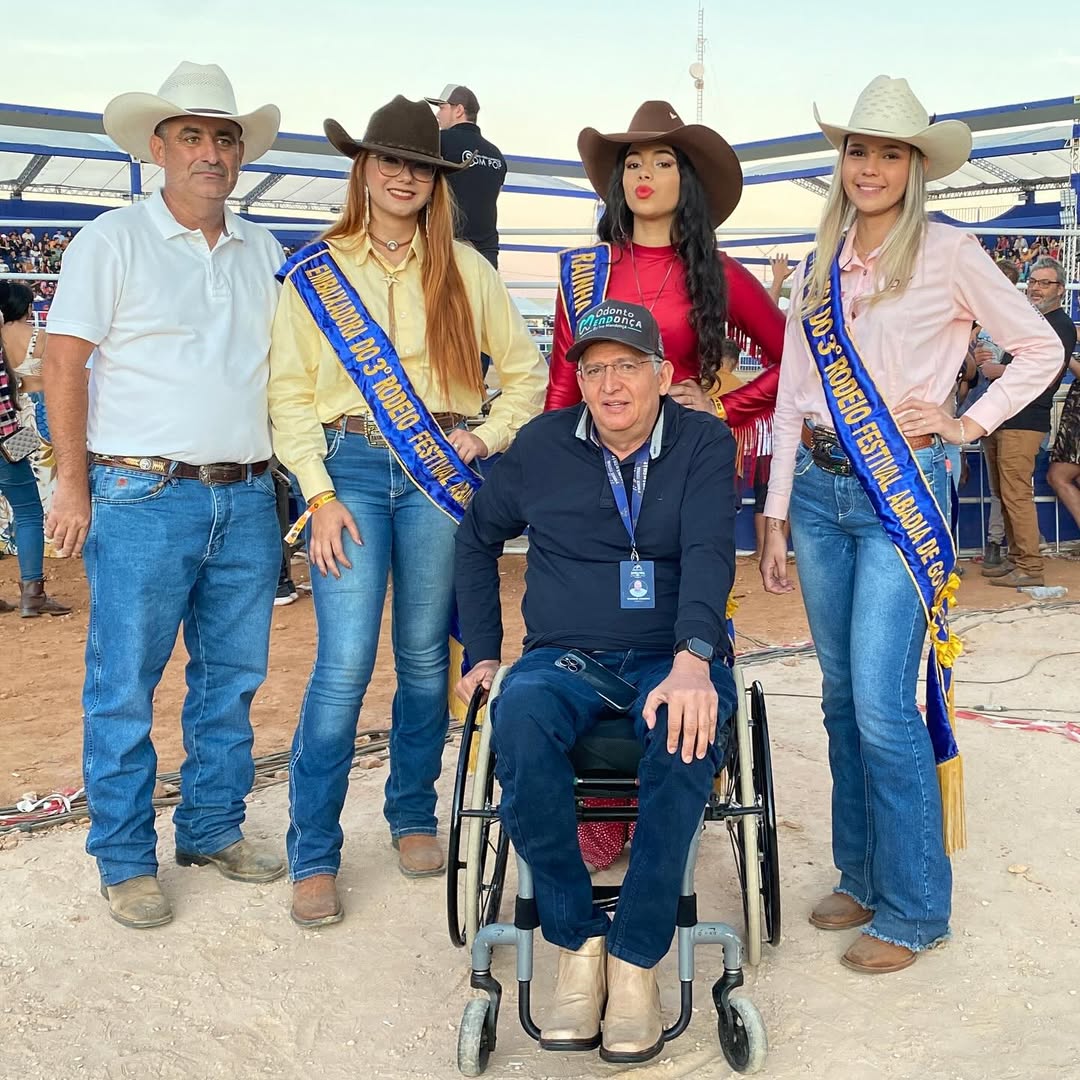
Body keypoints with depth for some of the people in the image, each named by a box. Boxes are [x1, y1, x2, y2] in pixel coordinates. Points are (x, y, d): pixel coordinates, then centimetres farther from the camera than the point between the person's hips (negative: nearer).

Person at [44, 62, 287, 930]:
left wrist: (277, 473, 11)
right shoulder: (113, 241, -1)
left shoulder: (263, 252, 13)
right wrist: (75, 488, -8)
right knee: (124, 687, 0)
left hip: (247, 499, 5)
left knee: (233, 678, 12)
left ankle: (213, 830, 26)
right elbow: (66, 366, -4)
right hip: (144, 498, -5)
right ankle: (126, 860, 12)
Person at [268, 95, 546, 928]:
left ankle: (414, 817, 24)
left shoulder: (464, 269, 9)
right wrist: (321, 494, -6)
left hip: (440, 470, 2)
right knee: (345, 663, -8)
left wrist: (489, 438, 0)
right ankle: (313, 855, 1)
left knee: (426, 656, 6)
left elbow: (525, 369, 14)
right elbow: (290, 394, 3)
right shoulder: (315, 272, 6)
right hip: (351, 466, -1)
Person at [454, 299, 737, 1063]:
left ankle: (637, 957, -23)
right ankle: (578, 941, -21)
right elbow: (478, 538, 21)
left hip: (673, 659, -1)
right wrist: (483, 652, 13)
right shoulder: (543, 445, 7)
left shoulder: (703, 443, 1)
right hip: (564, 658, 2)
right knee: (519, 718, -35)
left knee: (687, 731, -38)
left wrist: (693, 660, -33)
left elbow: (709, 552, -15)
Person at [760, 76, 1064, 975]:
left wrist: (971, 424, -5)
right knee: (842, 697, 10)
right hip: (819, 488, 5)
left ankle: (914, 909, 4)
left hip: (903, 491, -5)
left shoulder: (948, 254, -3)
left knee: (883, 705, -10)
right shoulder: (818, 270, 11)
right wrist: (776, 514, 8)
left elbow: (1041, 349, 4)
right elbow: (792, 396, 11)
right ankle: (862, 877, 24)